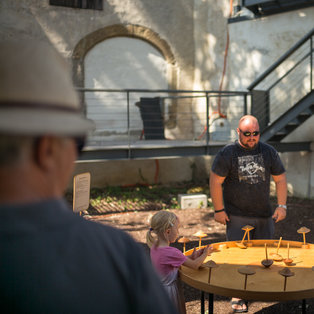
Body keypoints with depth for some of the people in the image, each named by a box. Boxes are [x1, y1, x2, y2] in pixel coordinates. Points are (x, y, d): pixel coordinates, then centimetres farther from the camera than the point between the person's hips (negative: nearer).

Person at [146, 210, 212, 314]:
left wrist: (191, 257, 3)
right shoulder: (171, 252, -27)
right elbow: (195, 265, -16)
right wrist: (205, 254, 2)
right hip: (170, 292, -8)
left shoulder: (154, 247, -2)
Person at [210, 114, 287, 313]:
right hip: (236, 215, -3)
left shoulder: (268, 152, 3)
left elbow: (280, 179, 9)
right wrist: (219, 210, -7)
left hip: (264, 214, 4)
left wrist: (282, 206, 3)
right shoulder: (227, 153, -7)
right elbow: (215, 182, -5)